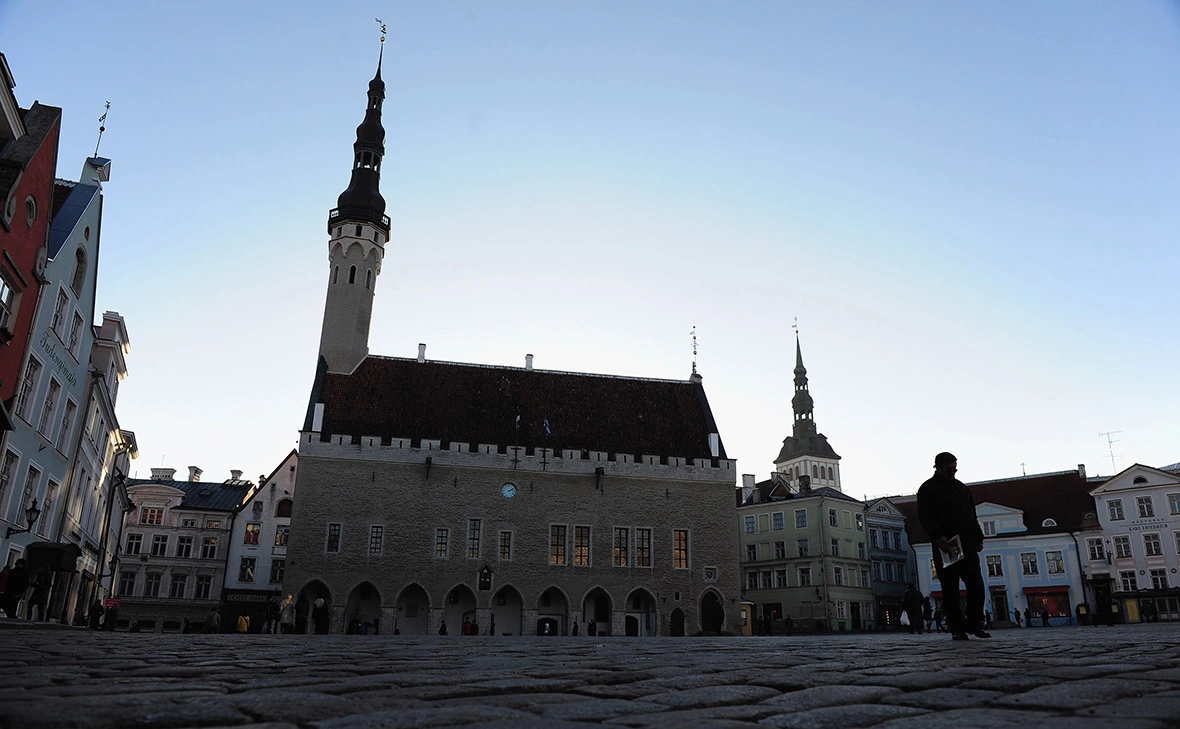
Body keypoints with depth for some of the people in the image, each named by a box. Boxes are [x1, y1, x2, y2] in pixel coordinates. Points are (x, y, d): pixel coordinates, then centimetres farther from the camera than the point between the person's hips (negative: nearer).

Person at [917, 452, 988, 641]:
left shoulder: (962, 488, 21)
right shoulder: (928, 489, 1)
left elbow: (972, 516, 24)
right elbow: (925, 517, -9)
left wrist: (978, 538, 15)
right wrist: (938, 536, -22)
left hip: (967, 545, 5)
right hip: (945, 546, -5)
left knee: (976, 584, -1)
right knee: (950, 588, -2)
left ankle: (973, 623, 11)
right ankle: (957, 628, 4)